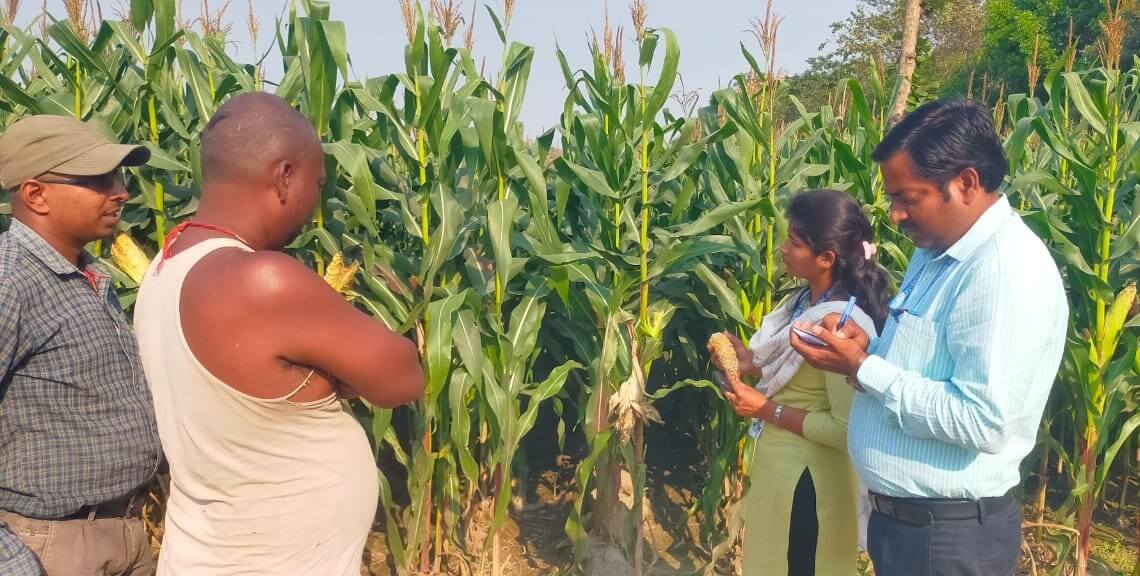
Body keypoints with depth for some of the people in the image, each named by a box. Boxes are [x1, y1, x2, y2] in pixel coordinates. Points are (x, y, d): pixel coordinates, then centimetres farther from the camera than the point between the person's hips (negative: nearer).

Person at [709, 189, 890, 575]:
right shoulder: (806, 301, 3)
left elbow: (847, 428, -26)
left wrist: (767, 410, -21)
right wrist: (752, 363, 1)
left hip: (807, 478, -9)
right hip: (780, 467, 9)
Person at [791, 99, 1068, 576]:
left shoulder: (1009, 272, -22)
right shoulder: (936, 250, 8)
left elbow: (983, 421, -28)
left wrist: (863, 370, -22)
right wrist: (866, 351, -2)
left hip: (951, 534, -9)